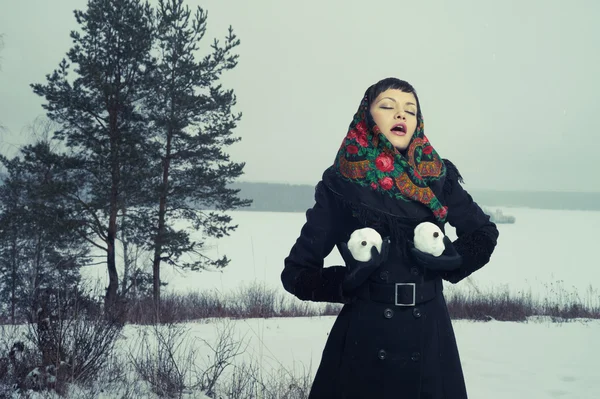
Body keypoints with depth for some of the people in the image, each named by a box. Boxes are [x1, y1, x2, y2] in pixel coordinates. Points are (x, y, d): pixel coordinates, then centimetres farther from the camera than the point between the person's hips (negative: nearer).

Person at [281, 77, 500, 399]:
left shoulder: (436, 177, 2)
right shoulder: (340, 183, -4)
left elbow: (484, 234, 16)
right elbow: (297, 272, -2)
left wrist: (451, 261, -3)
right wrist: (348, 282, -19)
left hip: (429, 336, 3)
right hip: (364, 338, -2)